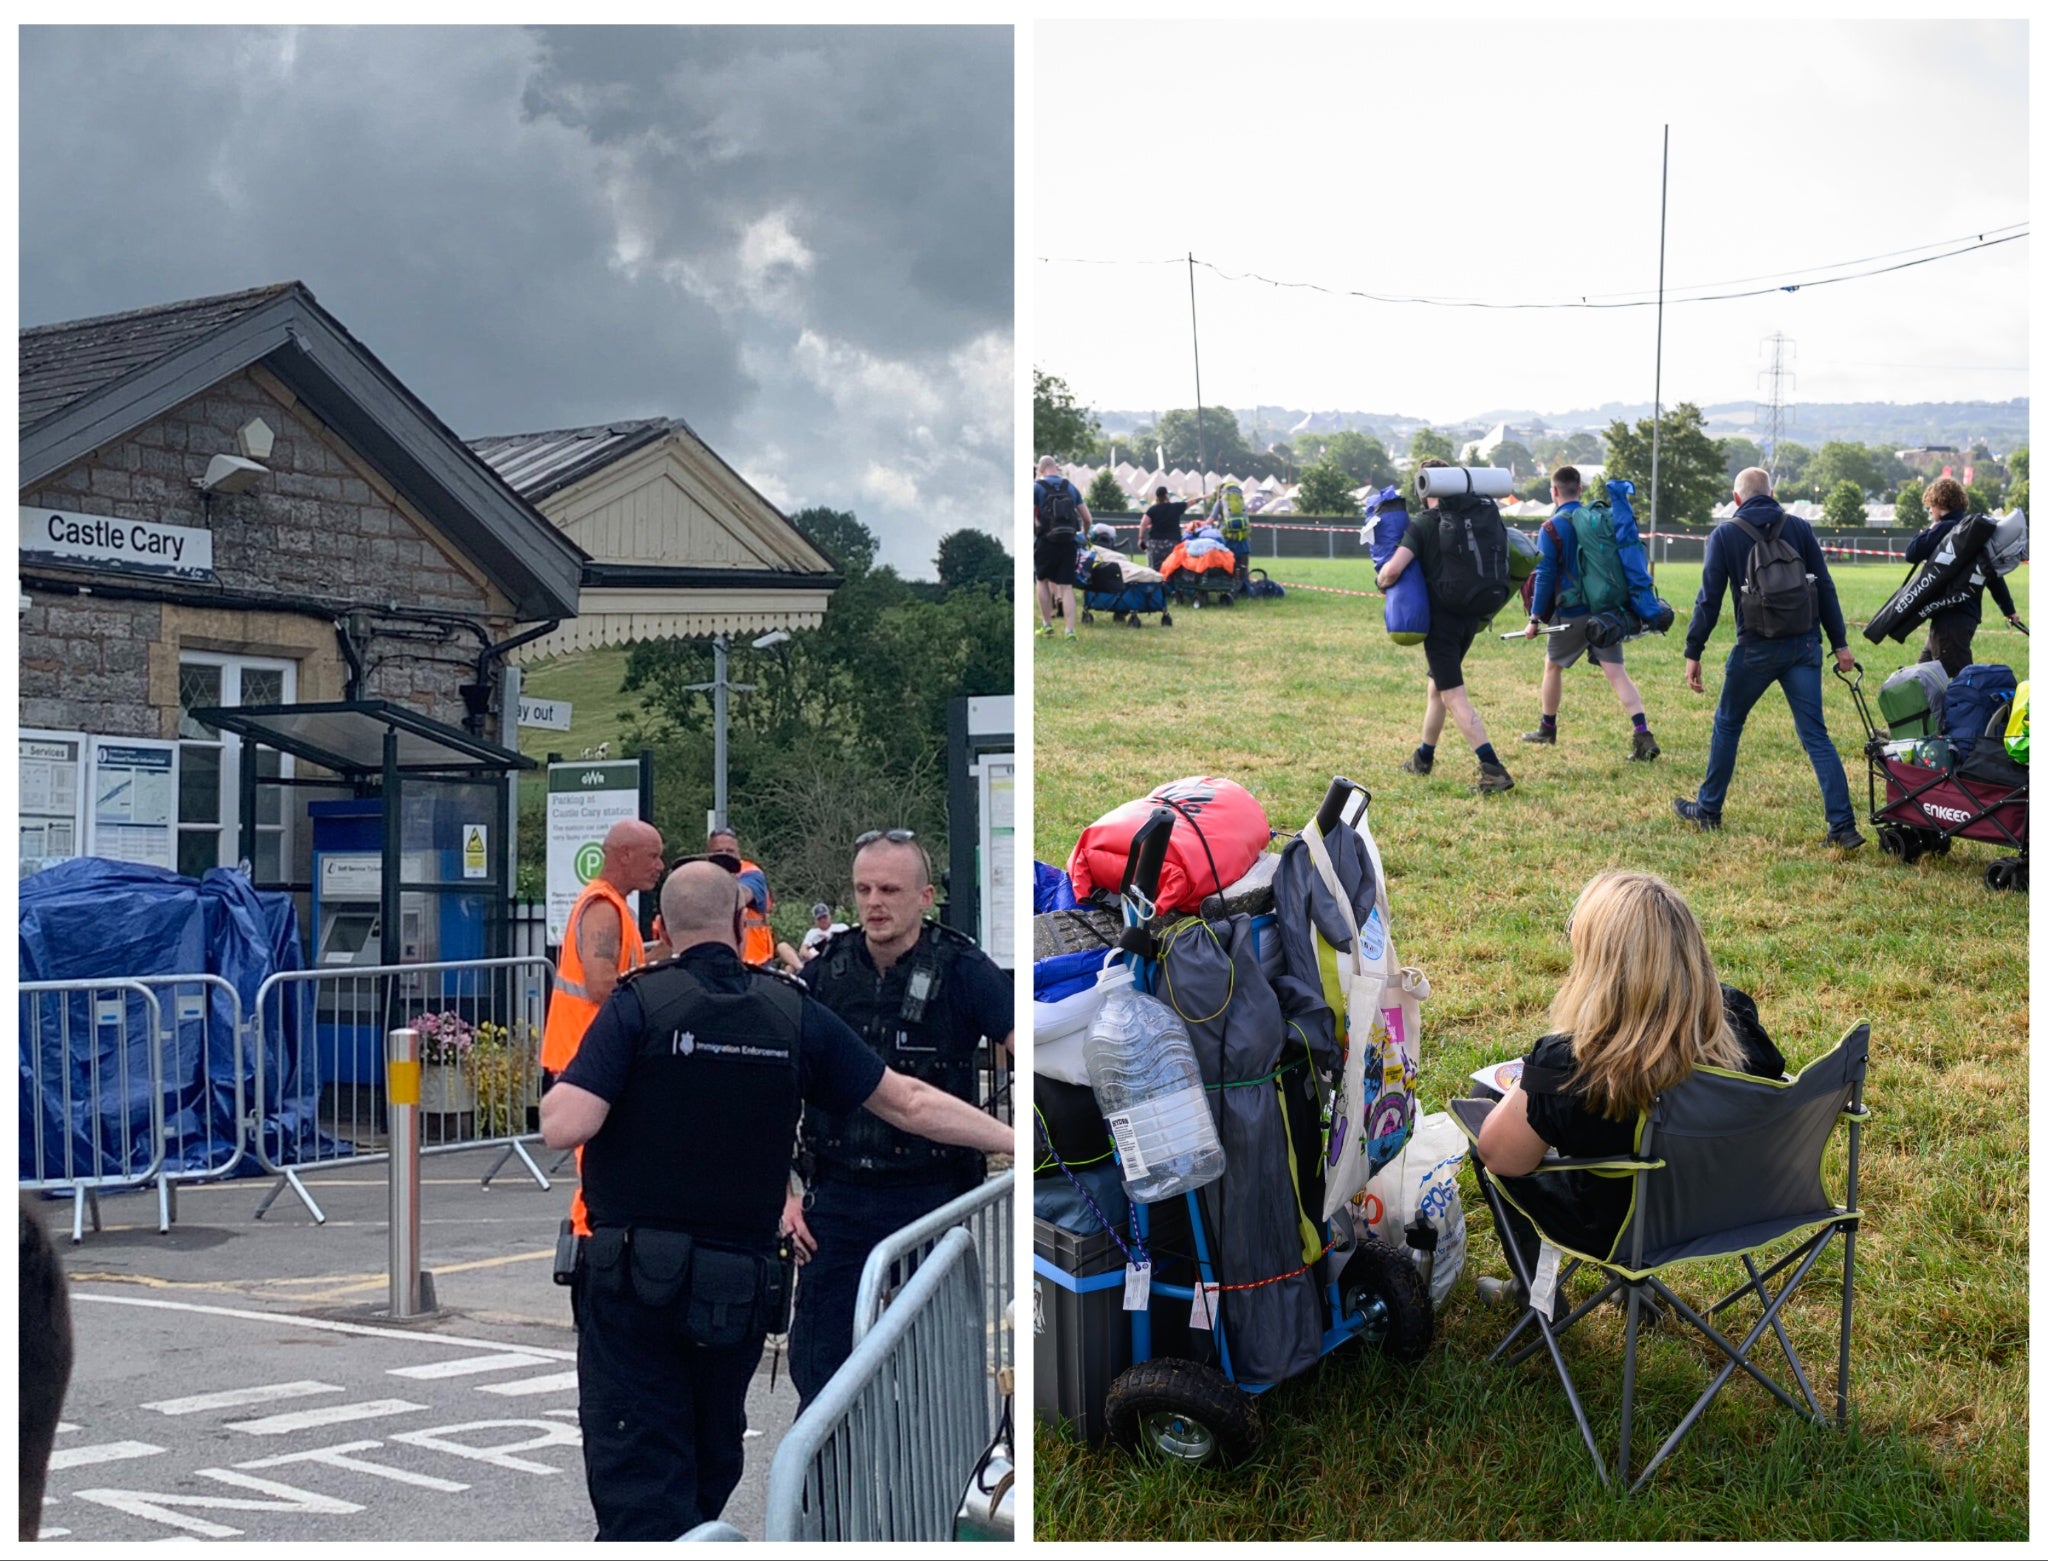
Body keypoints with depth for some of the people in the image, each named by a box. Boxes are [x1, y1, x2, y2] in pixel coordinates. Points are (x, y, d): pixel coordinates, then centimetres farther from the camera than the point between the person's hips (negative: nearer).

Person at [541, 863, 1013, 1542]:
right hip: (739, 1294, 4)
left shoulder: (639, 1002, -8)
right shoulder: (794, 1013, 2)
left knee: (640, 1491, -3)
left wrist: (557, 1095, 6)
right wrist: (1020, 1139, 14)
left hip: (633, 1286, -4)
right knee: (707, 1478, 22)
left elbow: (565, 1127, -17)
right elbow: (911, 1103, 5)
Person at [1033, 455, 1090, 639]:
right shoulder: (1071, 487, 11)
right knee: (1066, 587, 4)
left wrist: (1034, 532, 6)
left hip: (1047, 541, -3)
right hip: (1069, 542, 3)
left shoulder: (1036, 487, -1)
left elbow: (1029, 518, -12)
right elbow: (1088, 519, 12)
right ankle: (1070, 629, -4)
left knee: (1043, 581, 15)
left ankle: (1047, 625, 14)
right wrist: (1083, 534, 31)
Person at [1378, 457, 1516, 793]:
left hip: (1441, 617, -6)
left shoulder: (1422, 525, -13)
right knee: (1437, 685, 23)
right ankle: (1423, 757, 37)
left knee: (1454, 696, -6)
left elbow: (1394, 569, -22)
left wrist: (1382, 582, -1)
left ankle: (1493, 769, -17)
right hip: (1472, 615, 6)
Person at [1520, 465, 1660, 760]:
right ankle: (1643, 736, -17)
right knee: (1616, 671, -3)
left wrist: (1536, 617, -5)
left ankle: (1547, 728, 31)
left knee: (1553, 665, 18)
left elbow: (1545, 576, -10)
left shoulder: (1552, 528, -8)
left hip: (1572, 614, -4)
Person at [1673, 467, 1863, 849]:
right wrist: (1839, 642, 7)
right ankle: (1842, 826, -6)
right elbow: (1825, 588, 3)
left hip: (1756, 648, -2)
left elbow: (1709, 598, -5)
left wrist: (1693, 653, -1)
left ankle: (1707, 810, 25)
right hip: (1803, 645, 2)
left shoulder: (1725, 535, -1)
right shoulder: (1798, 528, 5)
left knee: (1727, 724, 17)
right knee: (1815, 734, 3)